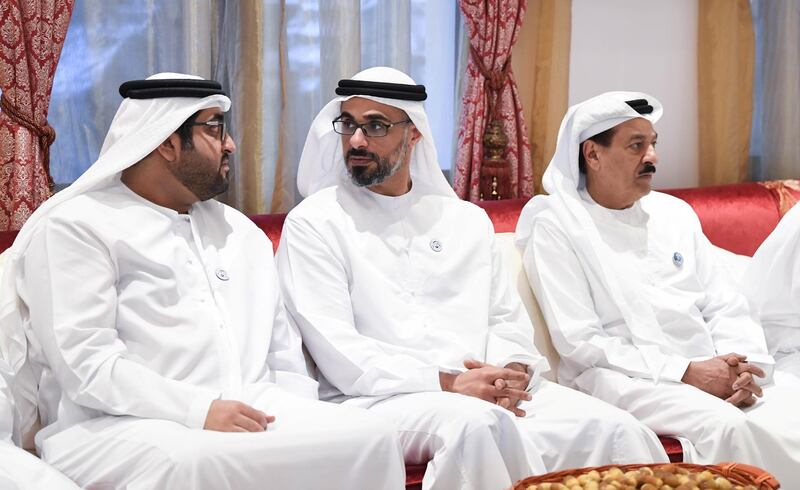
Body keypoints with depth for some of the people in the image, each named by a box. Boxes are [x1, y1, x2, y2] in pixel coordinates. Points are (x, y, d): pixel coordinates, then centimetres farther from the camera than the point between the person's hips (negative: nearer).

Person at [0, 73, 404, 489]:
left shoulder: (242, 232, 23)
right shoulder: (73, 227, 1)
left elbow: (283, 351, 22)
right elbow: (84, 361, -11)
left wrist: (301, 420, 2)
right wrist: (199, 410, -21)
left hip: (249, 413, 6)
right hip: (124, 425, -6)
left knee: (371, 439, -20)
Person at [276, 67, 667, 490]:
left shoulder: (467, 220, 20)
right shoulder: (313, 224, 4)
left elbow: (506, 320, 17)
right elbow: (336, 350, -7)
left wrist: (513, 371, -7)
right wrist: (447, 383, -16)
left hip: (486, 392, 5)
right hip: (378, 397, -4)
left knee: (611, 428, -19)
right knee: (478, 423, -37)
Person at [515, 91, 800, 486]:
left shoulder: (674, 213, 18)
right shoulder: (556, 227, 0)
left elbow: (726, 308, 15)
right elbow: (579, 341, -8)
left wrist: (742, 368, -8)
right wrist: (687, 373, -15)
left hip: (713, 371, 5)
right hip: (622, 378, -5)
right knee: (725, 426, -33)